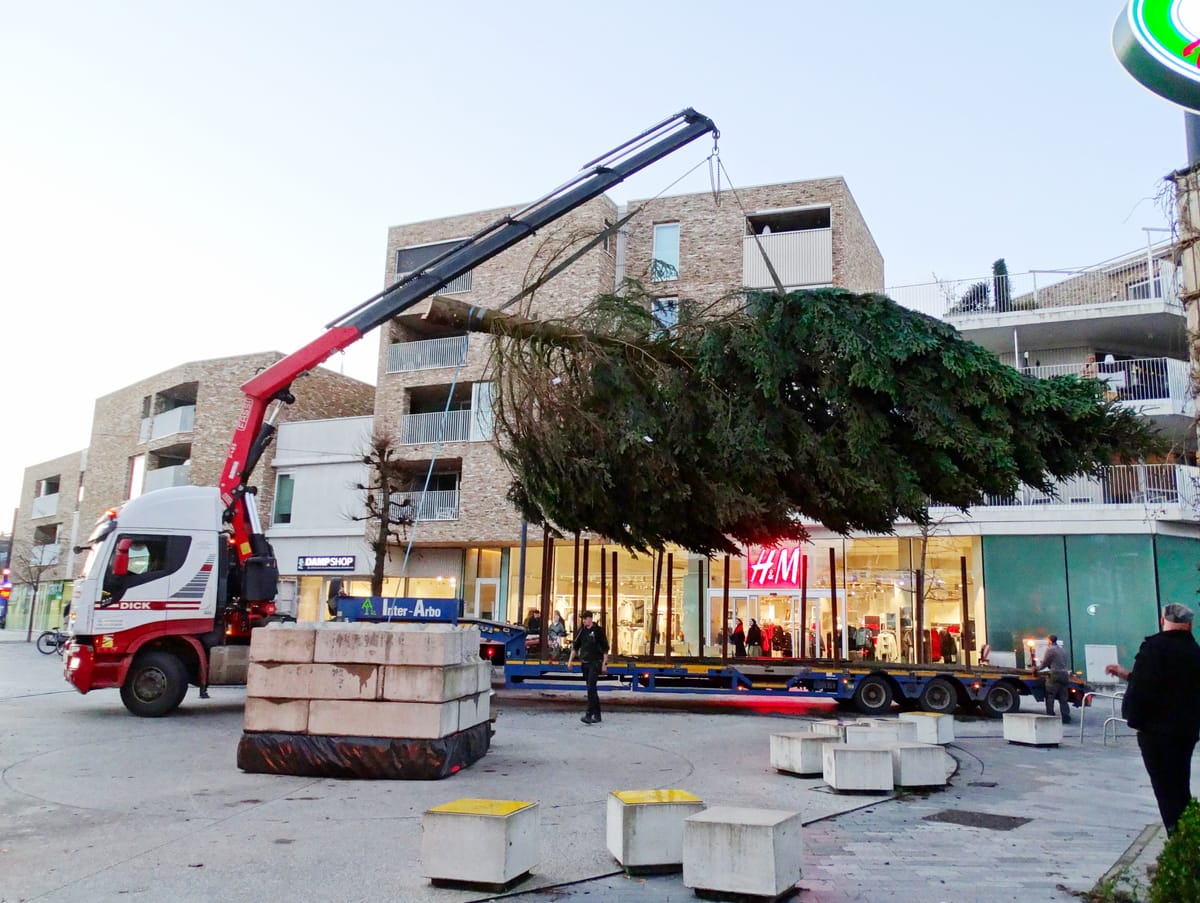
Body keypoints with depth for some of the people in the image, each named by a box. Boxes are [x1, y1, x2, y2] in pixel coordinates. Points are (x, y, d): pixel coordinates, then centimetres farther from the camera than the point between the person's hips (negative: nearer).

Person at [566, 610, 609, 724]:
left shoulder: (598, 630, -6)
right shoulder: (582, 630, 8)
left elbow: (605, 648, -4)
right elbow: (575, 646, 14)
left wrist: (604, 664, -8)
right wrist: (570, 660, 7)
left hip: (595, 663, -6)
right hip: (584, 663, 6)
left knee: (591, 688, -16)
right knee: (592, 689, 11)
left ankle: (589, 715, -19)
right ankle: (597, 715, 18)